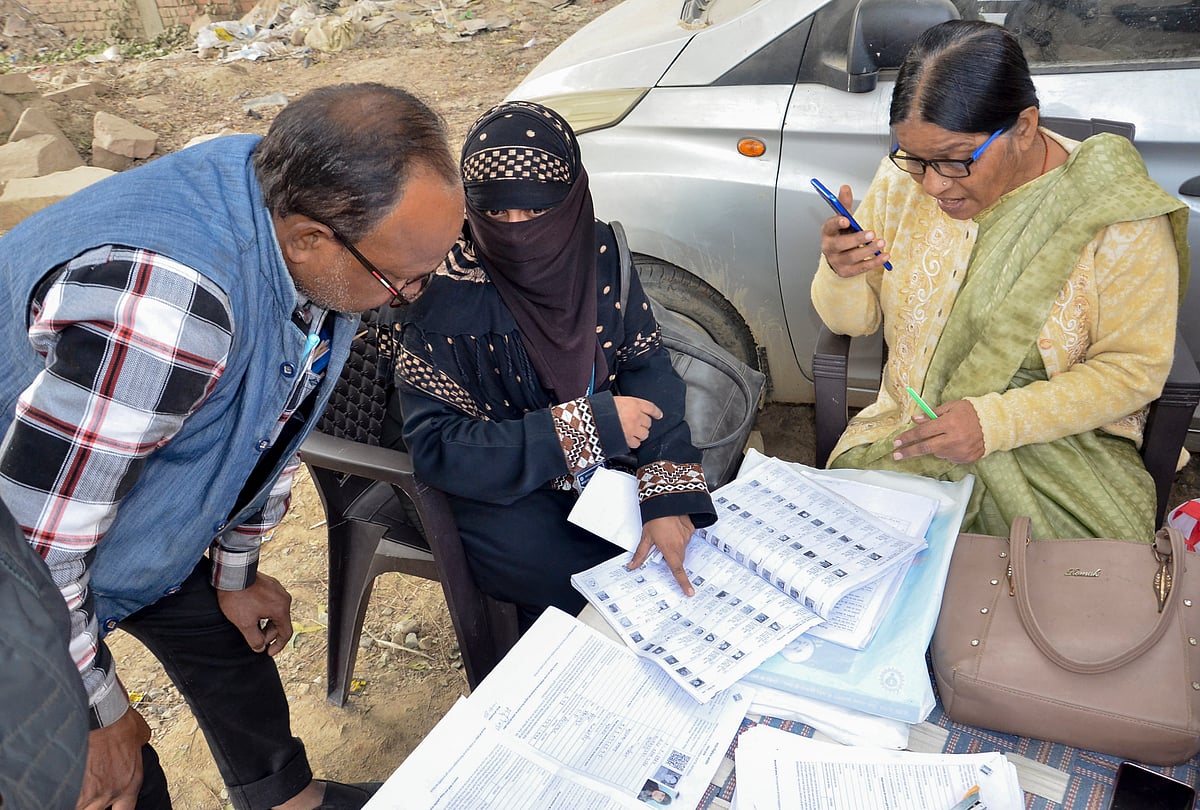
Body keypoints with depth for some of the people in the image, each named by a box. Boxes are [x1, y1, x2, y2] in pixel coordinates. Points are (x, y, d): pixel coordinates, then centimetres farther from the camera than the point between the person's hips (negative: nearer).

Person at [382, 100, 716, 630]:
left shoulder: (596, 250, -11)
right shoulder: (444, 297, -24)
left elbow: (646, 363, -8)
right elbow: (434, 447, -26)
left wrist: (666, 496, -23)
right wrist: (589, 424, -31)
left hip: (600, 462, 5)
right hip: (496, 485, -4)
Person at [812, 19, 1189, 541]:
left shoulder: (1117, 214, -14)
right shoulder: (903, 180, -4)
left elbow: (1134, 368, -9)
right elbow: (852, 320, 5)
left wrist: (996, 421, -22)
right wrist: (841, 275, -19)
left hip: (1064, 439, -1)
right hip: (909, 428, 2)